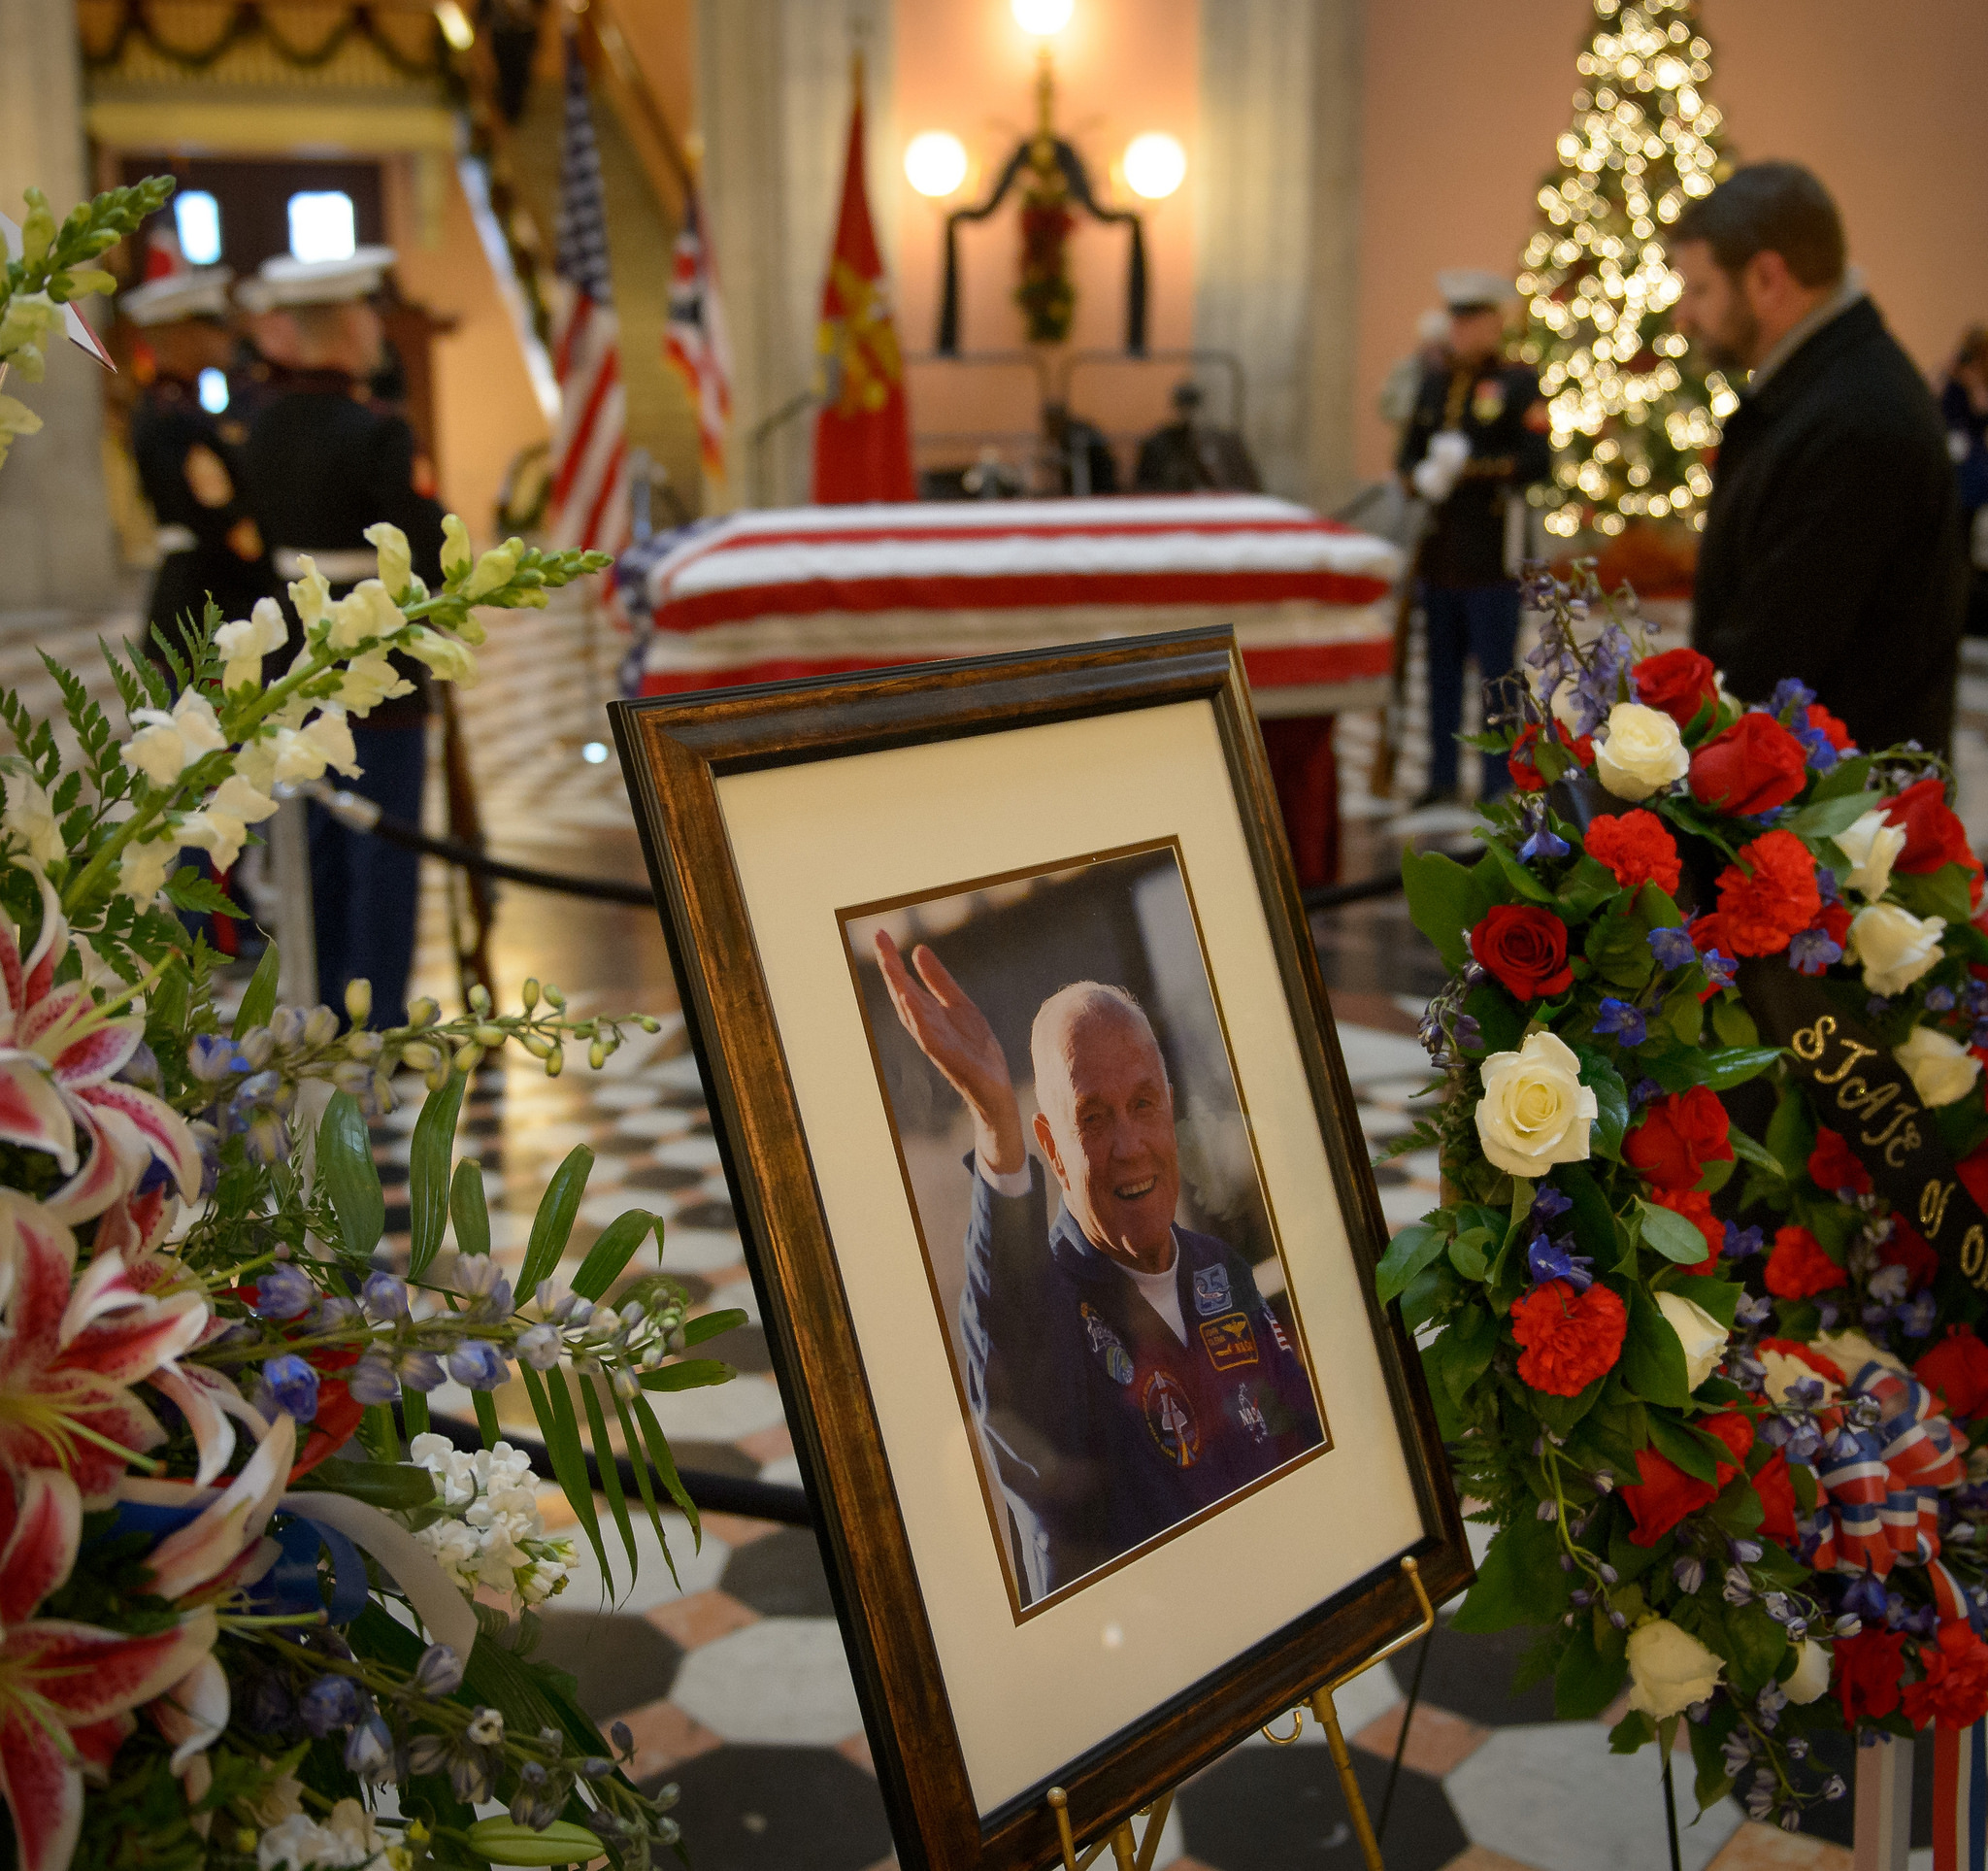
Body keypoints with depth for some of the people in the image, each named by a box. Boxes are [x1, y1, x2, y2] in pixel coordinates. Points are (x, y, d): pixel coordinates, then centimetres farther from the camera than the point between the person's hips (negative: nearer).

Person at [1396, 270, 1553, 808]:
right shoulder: (1436, 379, 15)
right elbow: (1408, 454, 16)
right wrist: (1422, 477, -7)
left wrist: (1472, 466, -20)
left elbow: (1539, 462, -11)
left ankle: (1498, 787, 3)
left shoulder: (1517, 382, -3)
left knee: (1495, 672, -3)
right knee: (1441, 669, 11)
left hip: (1492, 554, -6)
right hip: (1441, 550, 6)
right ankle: (1442, 780, 20)